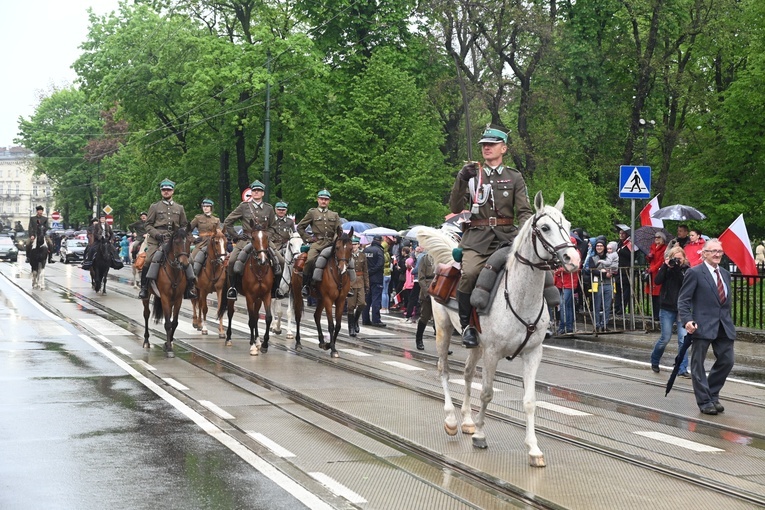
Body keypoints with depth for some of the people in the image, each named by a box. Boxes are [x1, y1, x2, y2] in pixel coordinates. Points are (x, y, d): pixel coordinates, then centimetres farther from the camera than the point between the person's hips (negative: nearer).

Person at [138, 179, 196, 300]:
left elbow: (184, 226, 21)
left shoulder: (179, 208, 18)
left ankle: (189, 289, -5)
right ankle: (144, 288, -11)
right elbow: (148, 224, 6)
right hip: (157, 239, -2)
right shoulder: (155, 206, 11)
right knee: (148, 260, -20)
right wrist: (157, 234, -11)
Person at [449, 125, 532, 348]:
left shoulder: (515, 177, 15)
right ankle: (466, 324, -12)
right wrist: (461, 180, -8)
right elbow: (455, 208, 6)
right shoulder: (472, 175, 15)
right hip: (477, 236, -1)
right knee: (469, 273, -29)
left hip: (507, 235, 1)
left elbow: (524, 211, 7)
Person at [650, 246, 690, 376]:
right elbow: (657, 281, -13)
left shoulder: (686, 269, 1)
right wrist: (666, 266, -16)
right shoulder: (665, 268, 3)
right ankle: (654, 361, 29)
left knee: (683, 339, -7)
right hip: (667, 308, 0)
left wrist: (678, 269, -20)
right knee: (665, 338, 4)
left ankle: (683, 369, -2)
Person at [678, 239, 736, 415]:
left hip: (724, 326, 6)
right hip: (703, 326, -6)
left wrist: (728, 321, 16)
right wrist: (687, 320, -20)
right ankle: (705, 401, 10)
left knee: (727, 361, 6)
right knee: (698, 364, 1)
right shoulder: (695, 273, -6)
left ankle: (713, 394, 23)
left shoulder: (725, 274, 15)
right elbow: (683, 300, -8)